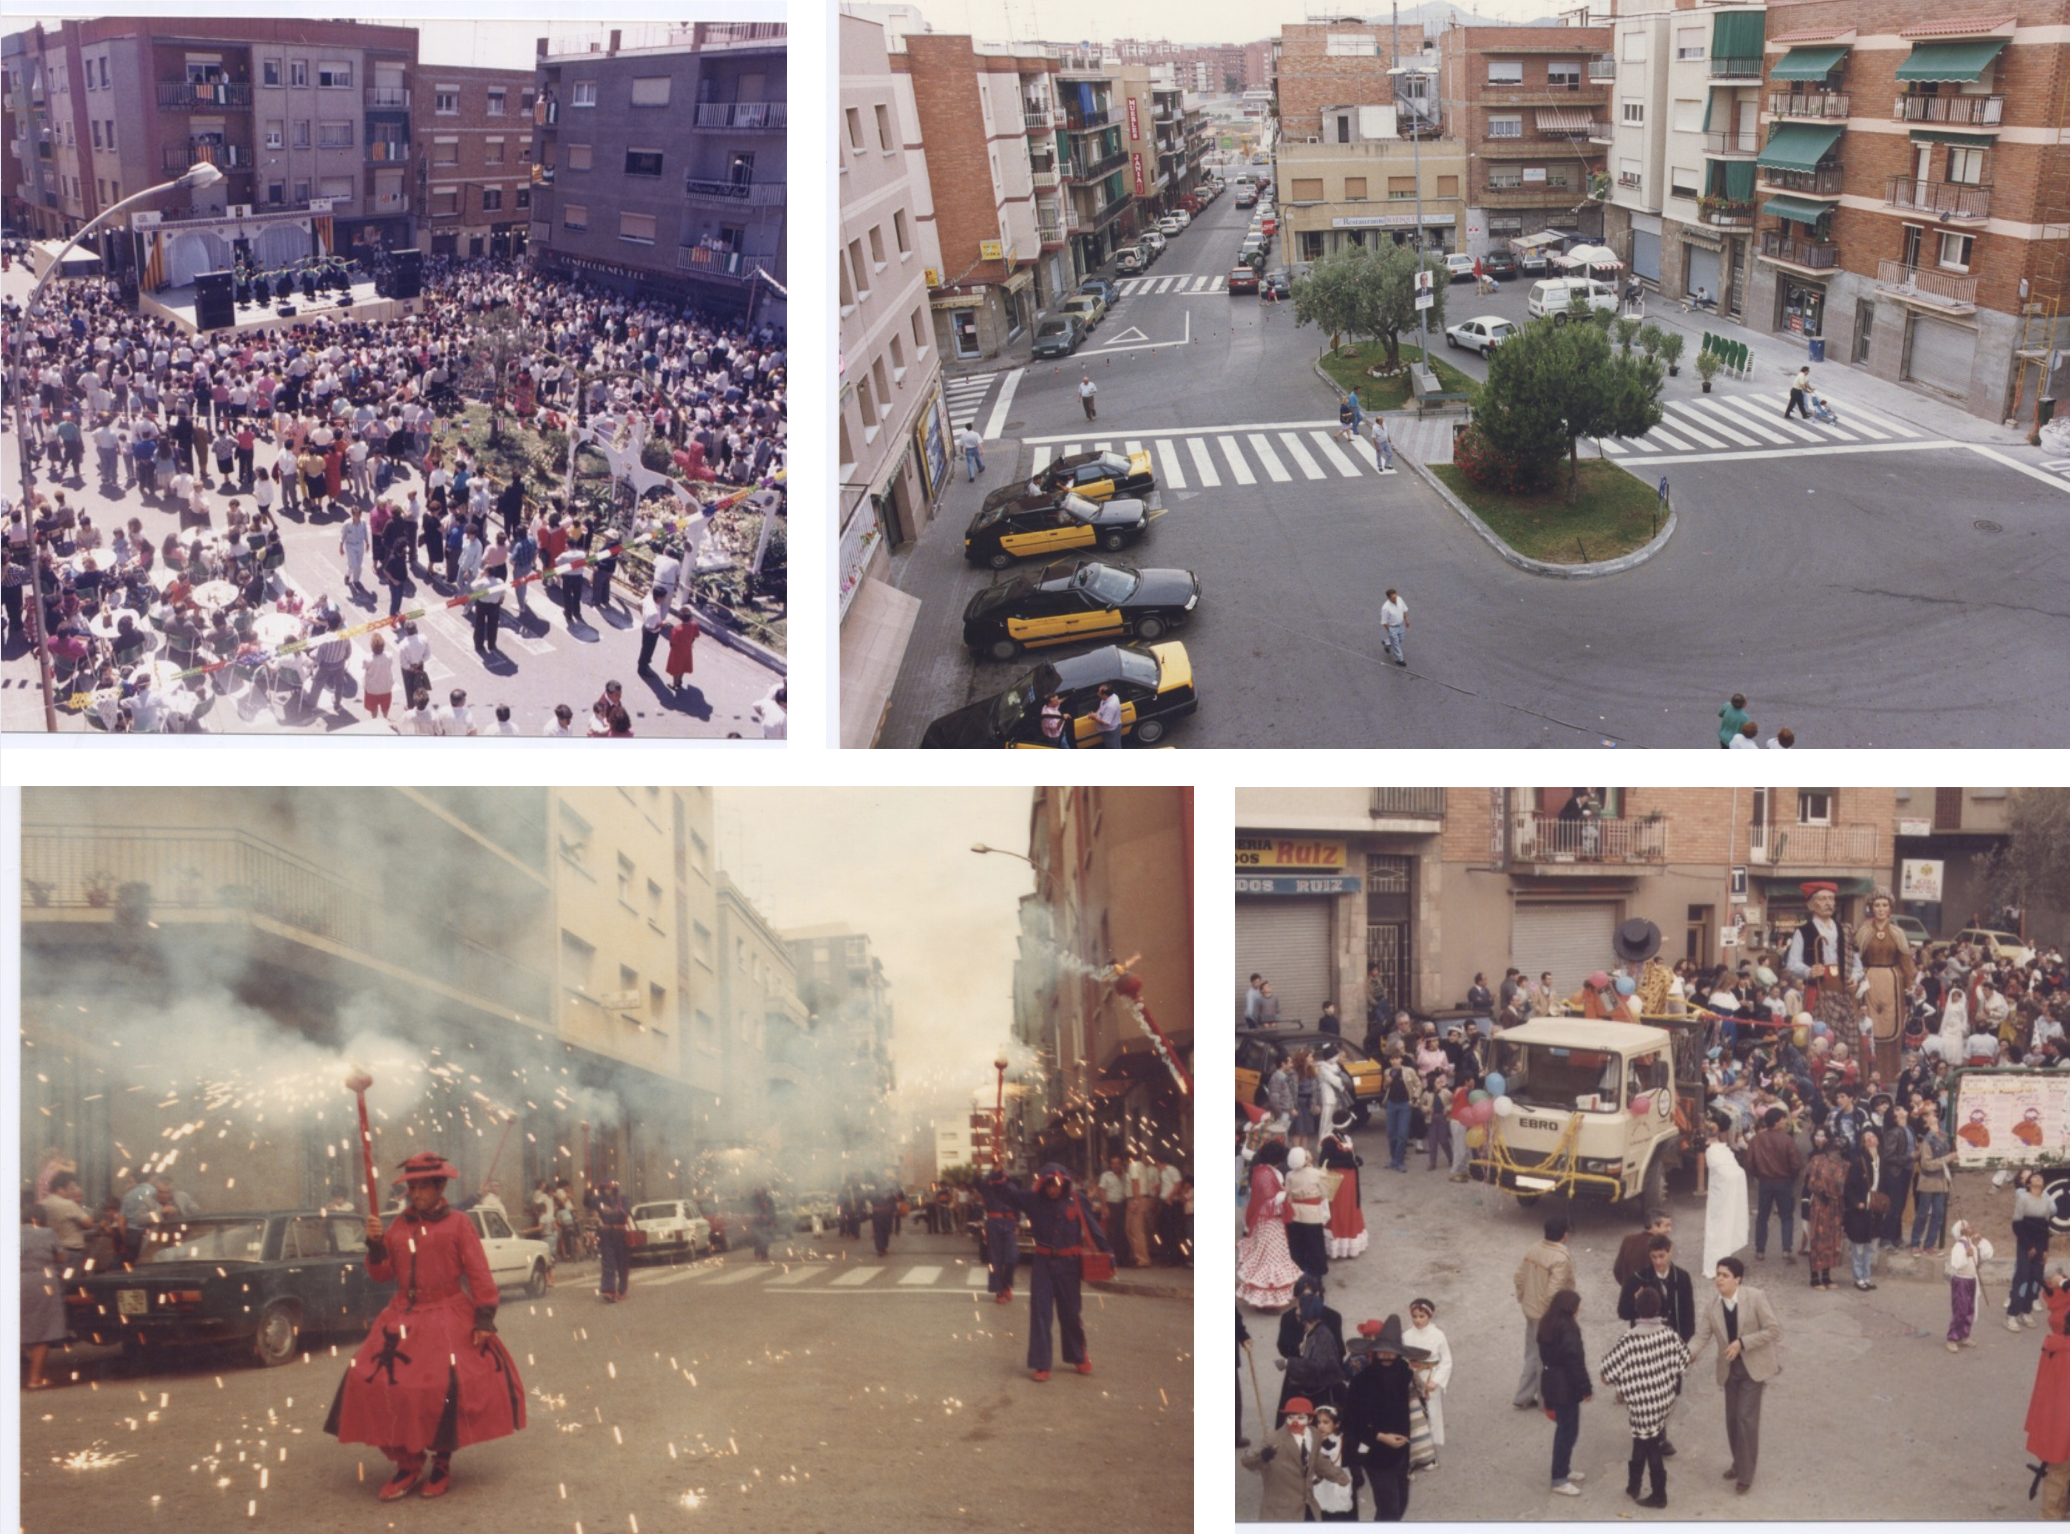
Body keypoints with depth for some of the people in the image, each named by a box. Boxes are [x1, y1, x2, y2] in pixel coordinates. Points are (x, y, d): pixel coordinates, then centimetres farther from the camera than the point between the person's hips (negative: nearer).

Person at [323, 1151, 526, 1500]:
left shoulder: (458, 1225, -3)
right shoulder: (399, 1226, 9)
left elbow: (478, 1273, -6)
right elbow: (382, 1275, 10)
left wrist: (485, 1318, -14)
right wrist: (375, 1243, -7)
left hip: (450, 1320, -4)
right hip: (404, 1320, 4)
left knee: (451, 1389, -9)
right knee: (380, 1384, -5)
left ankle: (441, 1464, 13)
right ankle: (408, 1464, 10)